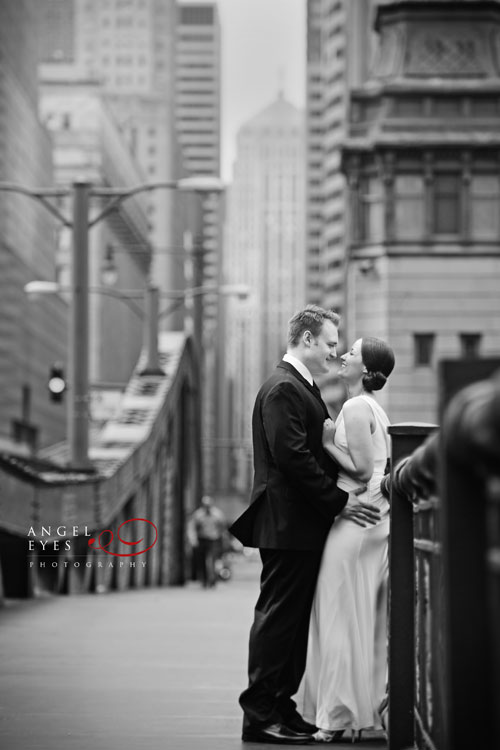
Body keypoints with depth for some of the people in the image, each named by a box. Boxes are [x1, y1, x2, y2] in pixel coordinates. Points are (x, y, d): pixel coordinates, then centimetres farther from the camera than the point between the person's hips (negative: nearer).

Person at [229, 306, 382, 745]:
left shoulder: (302, 388, 19)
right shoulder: (282, 389, -14)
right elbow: (293, 457, -21)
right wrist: (340, 501, -19)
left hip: (305, 526, 10)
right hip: (288, 525, -10)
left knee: (295, 621, 12)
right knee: (278, 618, -6)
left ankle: (281, 709, 17)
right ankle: (261, 716, -3)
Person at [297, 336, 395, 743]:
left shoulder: (356, 408, -14)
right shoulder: (375, 409, 16)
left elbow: (362, 469, -18)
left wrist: (327, 442, -11)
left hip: (354, 520, -10)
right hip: (375, 517, 10)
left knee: (343, 616, -5)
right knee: (369, 620, 11)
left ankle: (341, 715, -2)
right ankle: (369, 707, 14)